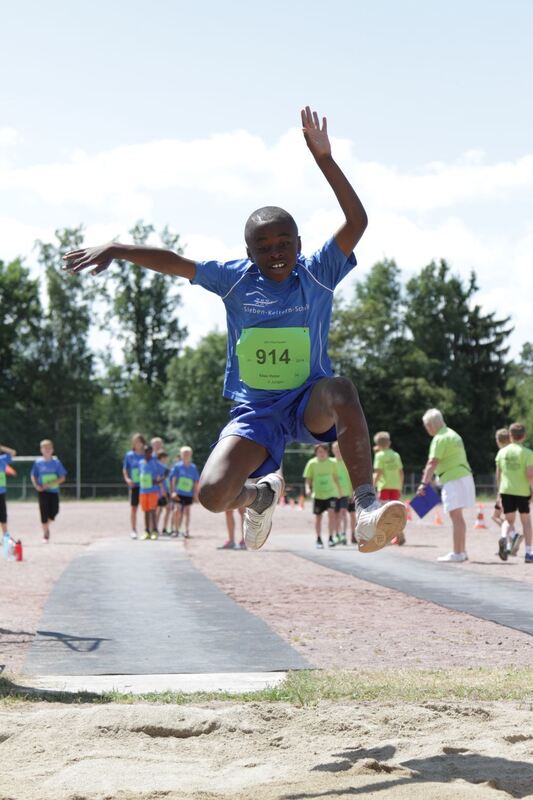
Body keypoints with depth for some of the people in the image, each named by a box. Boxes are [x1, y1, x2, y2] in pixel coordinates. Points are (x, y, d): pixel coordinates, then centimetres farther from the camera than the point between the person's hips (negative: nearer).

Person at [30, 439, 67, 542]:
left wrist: (50, 483, -16)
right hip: (43, 491, -1)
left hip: (54, 490, 1)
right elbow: (33, 476, 8)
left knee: (54, 511, -5)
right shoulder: (38, 462, -1)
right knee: (44, 512, -5)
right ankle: (45, 534, 8)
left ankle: (47, 525, 27)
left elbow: (62, 478, -3)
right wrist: (36, 485, -11)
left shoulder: (56, 462, -2)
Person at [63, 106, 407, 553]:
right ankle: (261, 495, 22)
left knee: (340, 390, -39)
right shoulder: (234, 279, -2)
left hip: (309, 404, -2)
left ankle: (366, 509, -40)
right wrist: (115, 249, -10)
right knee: (213, 495, -17)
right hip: (254, 411, 2)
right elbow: (173, 261, 1)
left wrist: (324, 159, -26)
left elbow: (357, 222, -18)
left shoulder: (317, 276, -7)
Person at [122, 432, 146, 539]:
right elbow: (125, 469, 9)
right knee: (133, 507, 2)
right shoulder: (129, 455, 4)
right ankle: (133, 530, 8)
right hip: (134, 485, 0)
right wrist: (127, 479, -8)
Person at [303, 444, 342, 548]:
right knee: (318, 517, 6)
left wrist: (340, 491, 13)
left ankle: (331, 538, -11)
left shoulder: (332, 463, 1)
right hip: (318, 494, 0)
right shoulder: (312, 463, -2)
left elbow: (336, 478, 11)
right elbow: (308, 479, 2)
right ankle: (318, 539, 21)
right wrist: (308, 488, -15)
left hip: (331, 493, 0)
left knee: (331, 513, -17)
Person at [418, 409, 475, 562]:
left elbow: (432, 463, -19)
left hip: (453, 480, -10)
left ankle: (457, 553, -9)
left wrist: (424, 483, -18)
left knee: (456, 517, -9)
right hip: (463, 476, 10)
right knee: (458, 517, 15)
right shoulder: (452, 434, 18)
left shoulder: (440, 438, -13)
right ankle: (462, 551, 19)